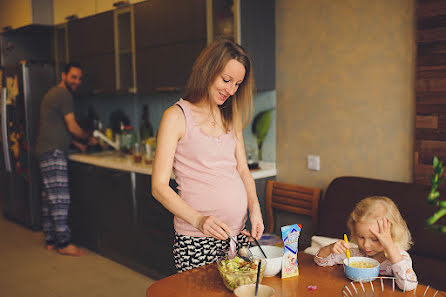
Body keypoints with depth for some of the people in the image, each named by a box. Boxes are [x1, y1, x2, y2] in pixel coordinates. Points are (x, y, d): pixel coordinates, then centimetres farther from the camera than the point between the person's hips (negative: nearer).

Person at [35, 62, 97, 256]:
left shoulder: (54, 94, 22)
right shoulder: (63, 95, -11)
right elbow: (72, 127, -10)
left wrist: (78, 144, 18)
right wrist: (89, 138, 5)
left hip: (47, 152, 11)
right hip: (54, 152, -11)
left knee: (49, 197, 12)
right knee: (60, 198, -9)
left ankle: (51, 240, 19)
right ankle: (64, 244, -5)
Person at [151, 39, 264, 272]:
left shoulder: (231, 118, 13)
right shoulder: (177, 116, -6)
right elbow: (159, 187, -9)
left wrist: (254, 208, -1)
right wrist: (198, 219, -22)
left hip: (239, 233, 5)